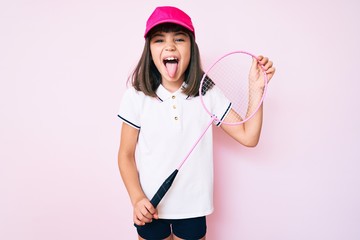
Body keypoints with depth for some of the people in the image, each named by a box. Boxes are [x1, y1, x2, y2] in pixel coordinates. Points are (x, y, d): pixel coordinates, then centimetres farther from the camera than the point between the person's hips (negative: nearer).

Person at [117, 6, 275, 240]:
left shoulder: (207, 94, -6)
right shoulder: (136, 96, -10)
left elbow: (248, 137, -7)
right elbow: (126, 155, -3)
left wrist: (256, 87, -13)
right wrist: (137, 198, -16)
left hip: (193, 207, 1)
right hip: (150, 208, 0)